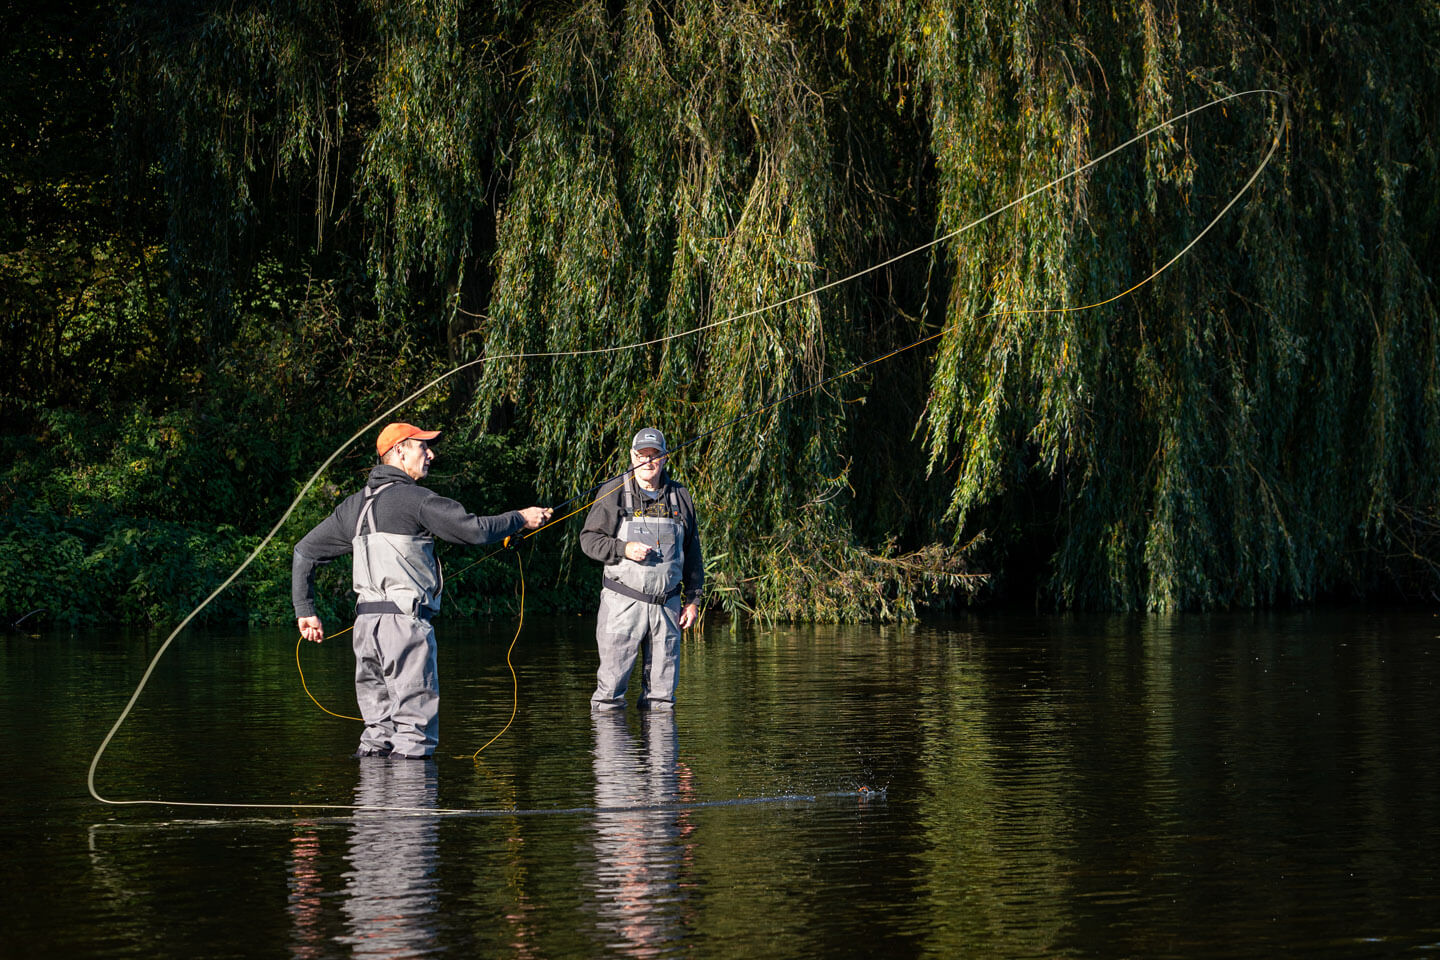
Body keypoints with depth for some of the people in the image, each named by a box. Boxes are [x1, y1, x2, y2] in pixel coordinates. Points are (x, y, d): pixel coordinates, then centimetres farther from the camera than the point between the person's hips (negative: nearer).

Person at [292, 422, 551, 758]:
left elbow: (305, 551, 20)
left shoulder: (355, 505, 17)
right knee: (416, 723, -6)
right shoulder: (415, 499, -6)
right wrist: (521, 518, 8)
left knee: (379, 723, 11)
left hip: (366, 625, 8)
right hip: (405, 620, -8)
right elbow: (474, 530, -8)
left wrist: (306, 611, 20)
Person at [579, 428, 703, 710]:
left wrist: (693, 599, 14)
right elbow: (589, 539, 0)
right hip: (623, 602, -3)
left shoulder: (680, 497, 12)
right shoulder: (614, 493, 1)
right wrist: (624, 549, -16)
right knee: (613, 674, -7)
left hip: (667, 602, 3)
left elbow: (692, 553, 17)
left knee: (663, 677, 7)